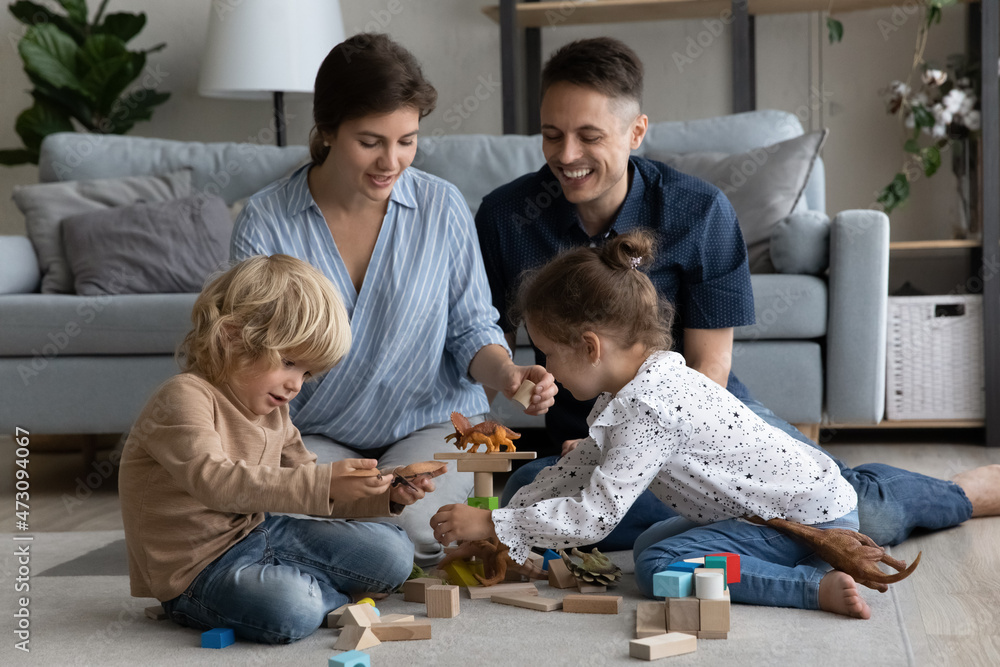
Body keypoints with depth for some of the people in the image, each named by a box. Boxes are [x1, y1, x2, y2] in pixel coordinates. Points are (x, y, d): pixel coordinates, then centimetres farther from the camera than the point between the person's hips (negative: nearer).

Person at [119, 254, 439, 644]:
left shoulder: (272, 413, 10)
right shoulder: (185, 398, -20)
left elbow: (306, 487, 16)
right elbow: (216, 482, -36)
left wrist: (386, 495, -2)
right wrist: (322, 484, -44)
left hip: (259, 533, 8)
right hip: (197, 568, -8)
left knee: (392, 553, 1)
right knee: (289, 610, -36)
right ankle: (338, 599, -4)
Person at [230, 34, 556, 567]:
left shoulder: (441, 207, -4)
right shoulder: (265, 223, -7)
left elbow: (471, 327, 4)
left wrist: (507, 374, -19)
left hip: (431, 422, 0)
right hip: (315, 434, 0)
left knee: (408, 522, -30)